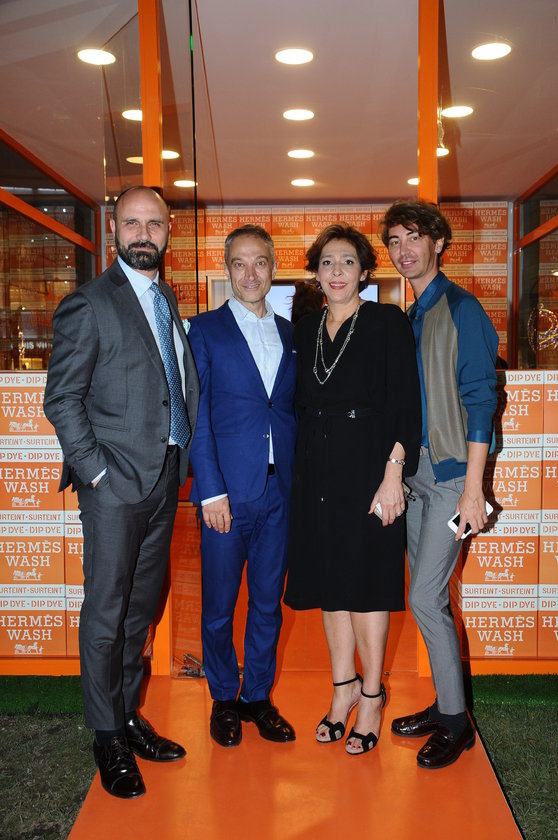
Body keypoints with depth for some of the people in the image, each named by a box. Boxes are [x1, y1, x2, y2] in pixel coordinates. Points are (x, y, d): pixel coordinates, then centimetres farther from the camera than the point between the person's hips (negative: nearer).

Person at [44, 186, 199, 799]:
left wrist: (187, 455, 10)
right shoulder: (89, 304, -8)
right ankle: (107, 737, 18)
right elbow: (62, 400, -10)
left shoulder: (167, 299, 14)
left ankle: (128, 716, 30)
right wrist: (97, 471, -14)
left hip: (165, 477, 7)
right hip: (116, 482, -7)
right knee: (106, 612, 2)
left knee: (141, 607, 15)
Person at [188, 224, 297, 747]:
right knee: (219, 605, 8)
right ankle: (224, 698, 28)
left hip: (280, 490, 4)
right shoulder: (205, 330, 0)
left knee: (268, 601, 13)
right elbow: (197, 415, -5)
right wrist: (210, 490, -11)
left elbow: (295, 411, 11)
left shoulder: (290, 335, 12)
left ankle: (258, 695, 30)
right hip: (227, 490, -3)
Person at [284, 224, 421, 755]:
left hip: (368, 466, -5)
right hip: (317, 469, 5)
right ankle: (344, 687, 27)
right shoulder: (305, 330, 11)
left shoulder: (387, 323, -4)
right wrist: (300, 470, 7)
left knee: (366, 579, 2)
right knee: (329, 581, 11)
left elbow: (405, 403, -9)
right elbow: (301, 405, 14)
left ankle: (371, 697, 19)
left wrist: (393, 473, -17)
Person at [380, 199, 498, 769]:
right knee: (429, 597, 13)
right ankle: (446, 706, 27)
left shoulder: (460, 309, -9)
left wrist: (473, 488, -18)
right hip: (415, 472, 8)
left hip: (451, 474, -8)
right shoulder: (410, 318, 14)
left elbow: (479, 400, -14)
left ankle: (454, 723, 10)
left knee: (425, 598, -7)